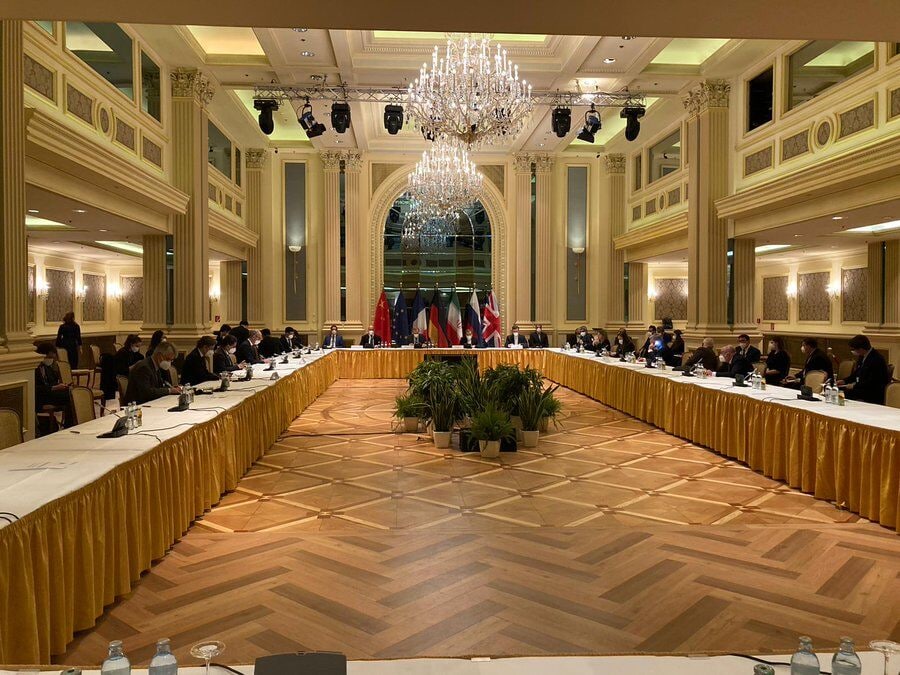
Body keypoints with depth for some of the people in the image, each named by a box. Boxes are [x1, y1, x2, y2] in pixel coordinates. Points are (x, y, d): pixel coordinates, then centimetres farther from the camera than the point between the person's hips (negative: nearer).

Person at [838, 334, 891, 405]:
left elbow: (872, 383, -22)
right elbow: (856, 375, 20)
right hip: (861, 388, 9)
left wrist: (854, 386, -18)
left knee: (847, 393, -28)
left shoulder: (877, 359, -19)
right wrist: (844, 381, 5)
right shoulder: (862, 357, 9)